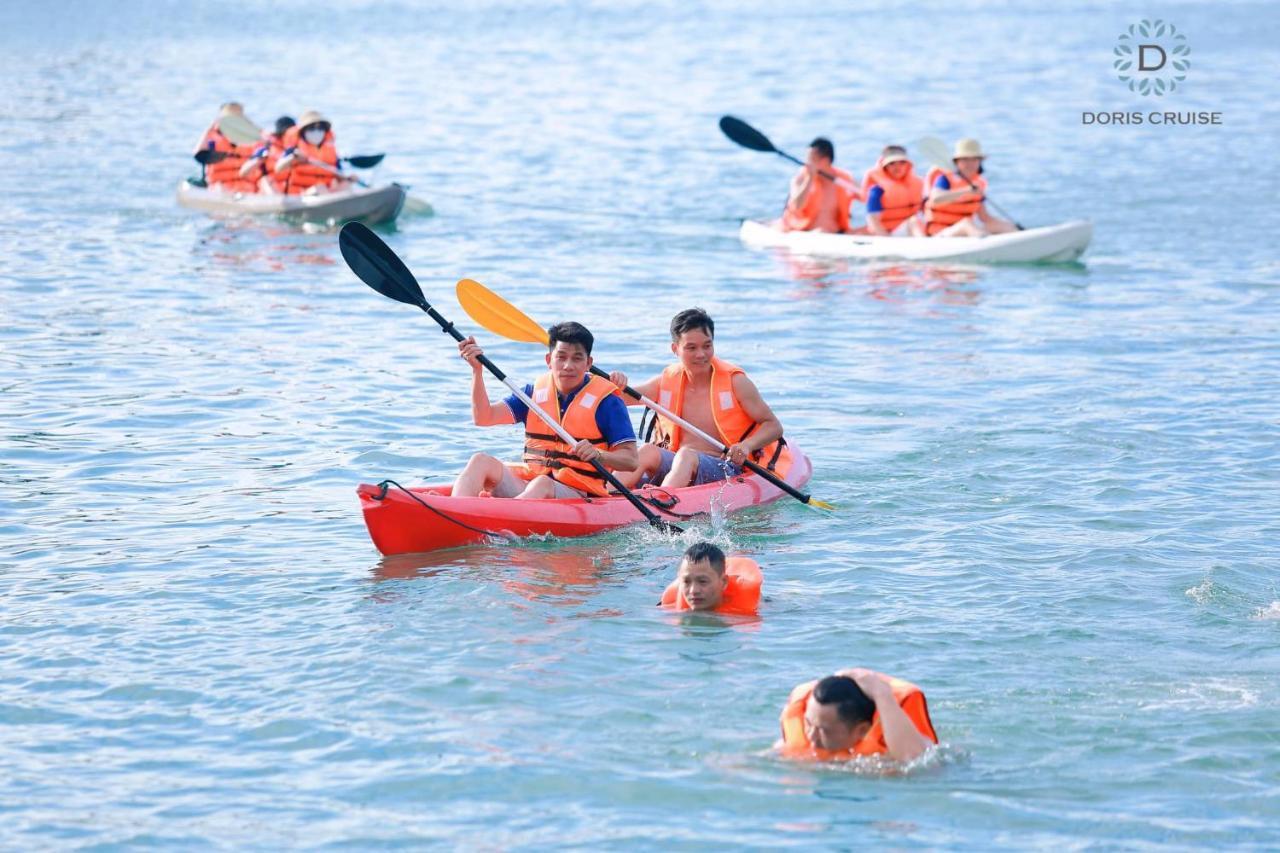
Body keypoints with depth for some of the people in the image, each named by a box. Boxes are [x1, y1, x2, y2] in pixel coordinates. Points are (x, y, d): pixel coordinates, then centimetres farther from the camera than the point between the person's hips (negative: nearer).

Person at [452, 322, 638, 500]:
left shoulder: (606, 401, 1)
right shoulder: (535, 392, 14)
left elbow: (630, 460, -4)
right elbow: (484, 417, 4)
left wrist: (597, 455, -25)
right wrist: (477, 370, -7)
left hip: (578, 494, -4)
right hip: (528, 482, 4)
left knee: (542, 485, -38)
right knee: (481, 462, -22)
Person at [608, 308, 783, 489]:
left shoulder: (734, 382, 0)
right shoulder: (667, 382, 9)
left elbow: (774, 426, 1)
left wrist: (747, 445, -19)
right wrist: (616, 384, -14)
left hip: (726, 470, -3)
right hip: (674, 465, 4)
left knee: (687, 455, -34)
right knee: (648, 452, -27)